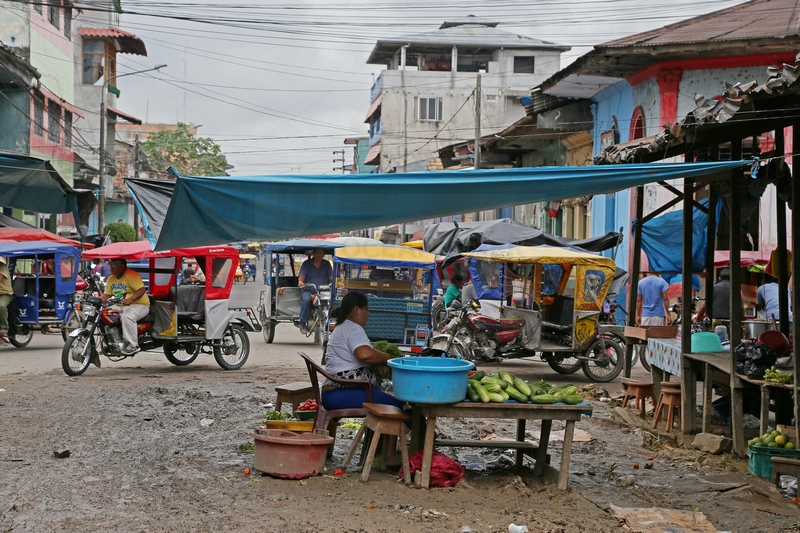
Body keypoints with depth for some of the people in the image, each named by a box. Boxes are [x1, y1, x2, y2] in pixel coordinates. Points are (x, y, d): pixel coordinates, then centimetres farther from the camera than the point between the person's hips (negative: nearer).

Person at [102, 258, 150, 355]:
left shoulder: (132, 275, -14)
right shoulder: (111, 279, 13)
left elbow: (142, 289, -26)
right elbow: (107, 295, 12)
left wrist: (130, 299, -41)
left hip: (139, 305, -8)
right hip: (120, 306, 8)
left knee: (127, 316, -37)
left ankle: (133, 345, -29)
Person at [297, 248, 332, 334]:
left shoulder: (326, 264, 15)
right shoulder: (307, 264, 9)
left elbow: (331, 277, 5)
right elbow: (301, 275, -4)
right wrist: (300, 282, -27)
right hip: (308, 290, -1)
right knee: (306, 299, -36)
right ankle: (302, 323, -26)